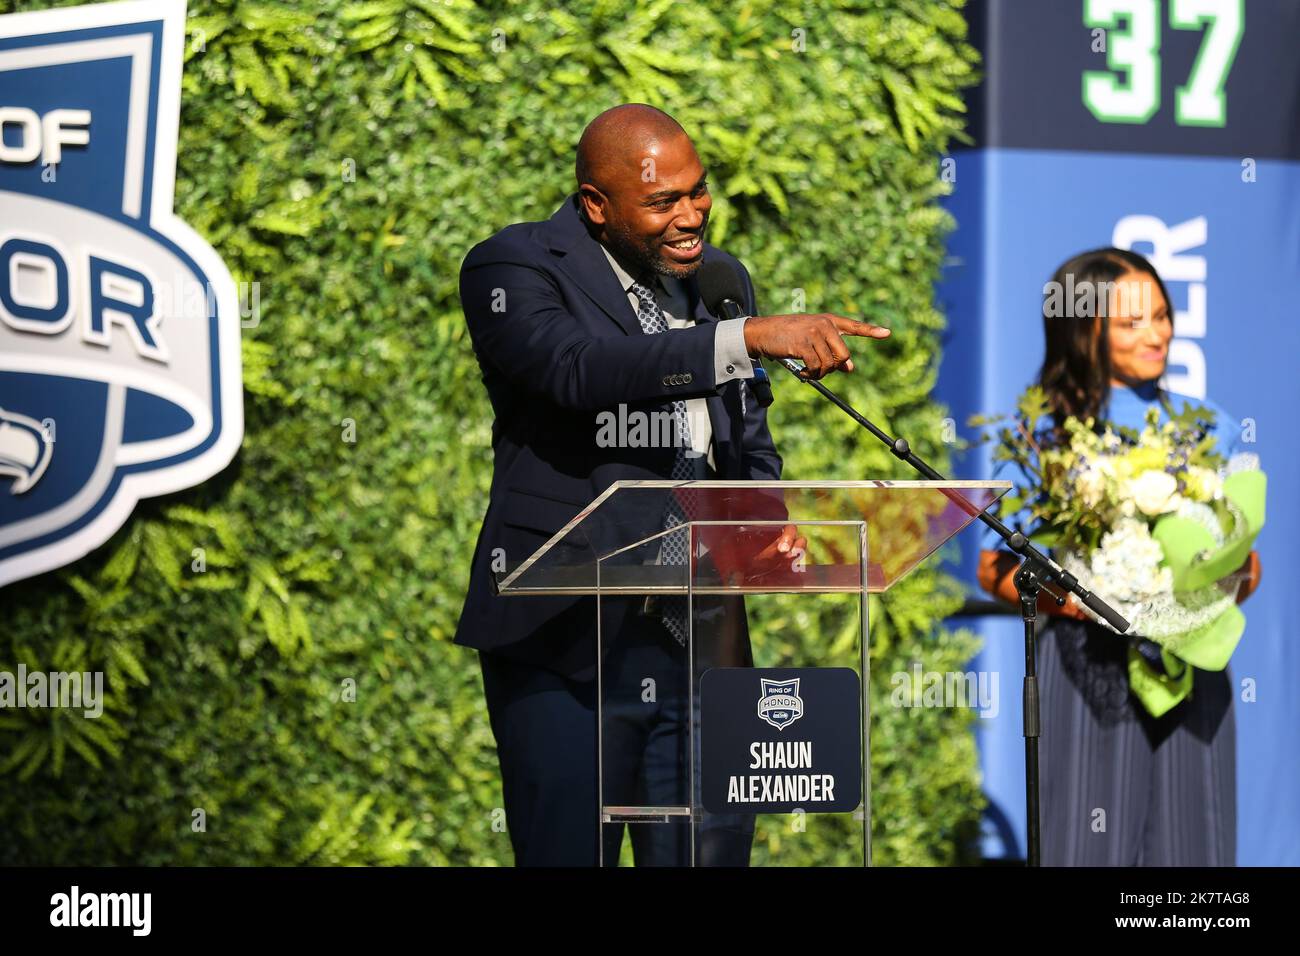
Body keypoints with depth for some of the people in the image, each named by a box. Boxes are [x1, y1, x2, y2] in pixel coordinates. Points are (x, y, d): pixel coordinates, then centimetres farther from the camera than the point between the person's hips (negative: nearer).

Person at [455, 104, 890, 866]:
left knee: (712, 852, 4)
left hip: (702, 642, 5)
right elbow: (578, 367, -26)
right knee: (569, 853, -2)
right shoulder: (514, 269, -6)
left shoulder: (721, 277, 14)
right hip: (568, 642, -5)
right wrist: (750, 338, -35)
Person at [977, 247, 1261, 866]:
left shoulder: (1209, 428, 10)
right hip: (1089, 670, -2)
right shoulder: (1049, 434, 1)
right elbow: (995, 568, 2)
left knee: (1188, 844, 1)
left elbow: (1247, 560, 14)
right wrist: (1059, 596, -16)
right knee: (1091, 845, -3)